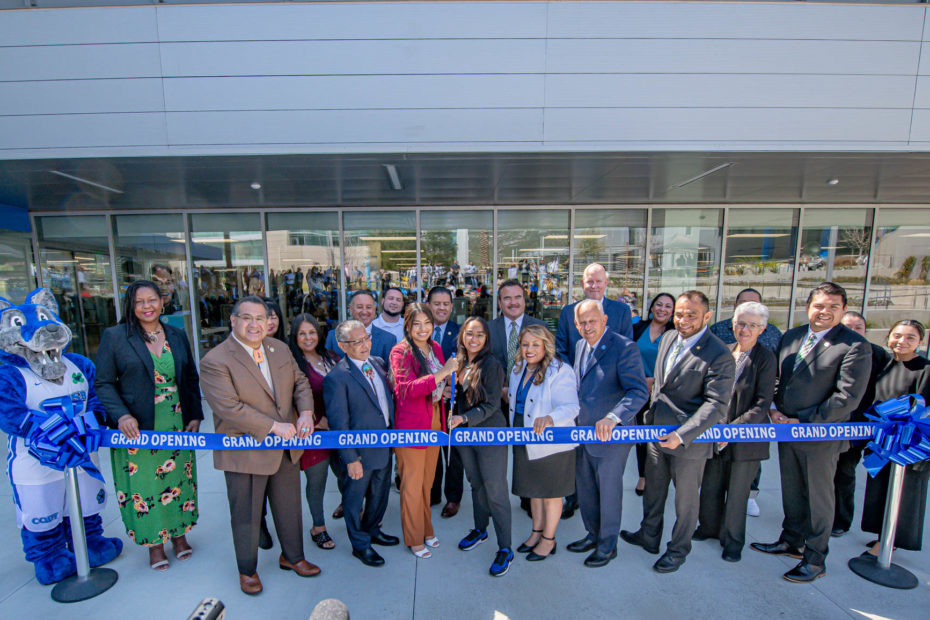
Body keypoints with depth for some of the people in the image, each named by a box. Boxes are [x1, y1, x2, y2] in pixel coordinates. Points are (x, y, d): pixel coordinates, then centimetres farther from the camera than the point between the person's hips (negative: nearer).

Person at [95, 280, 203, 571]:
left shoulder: (177, 336, 5)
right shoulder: (114, 336, -4)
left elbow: (191, 378, 9)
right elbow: (103, 383, -4)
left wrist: (195, 415, 3)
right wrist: (121, 415, -19)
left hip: (177, 425, 3)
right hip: (137, 427, -2)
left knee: (179, 479, 13)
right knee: (144, 483, 9)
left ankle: (179, 532, 33)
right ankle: (154, 541, 30)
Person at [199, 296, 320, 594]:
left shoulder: (280, 348, 1)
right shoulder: (214, 361, -17)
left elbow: (300, 382, 5)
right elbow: (229, 408, -23)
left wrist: (306, 413, -12)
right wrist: (274, 427, -24)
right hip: (245, 453, -5)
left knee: (289, 506, 21)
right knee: (246, 515, 16)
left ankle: (292, 556, 45)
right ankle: (247, 570, 43)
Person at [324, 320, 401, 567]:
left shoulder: (378, 363, -1)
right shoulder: (336, 378, -22)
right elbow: (338, 424, -19)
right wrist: (351, 459, -16)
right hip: (359, 451, -6)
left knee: (379, 495, 25)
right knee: (354, 500, 18)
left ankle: (372, 530, 51)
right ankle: (360, 545, 42)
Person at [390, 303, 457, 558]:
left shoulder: (435, 347, 6)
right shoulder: (400, 351, -15)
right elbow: (406, 389, -27)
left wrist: (449, 381, -1)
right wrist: (442, 373, -33)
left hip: (434, 420, 6)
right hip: (411, 423, -6)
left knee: (427, 480, 20)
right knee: (412, 483, 9)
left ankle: (426, 529, 40)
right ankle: (414, 538, 30)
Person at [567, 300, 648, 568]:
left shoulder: (624, 348, -19)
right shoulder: (579, 346, 5)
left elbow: (639, 391, -26)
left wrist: (612, 418, -39)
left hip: (611, 435, -7)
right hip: (582, 433, 7)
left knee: (609, 491, 14)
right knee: (585, 489, 21)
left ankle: (607, 545, 37)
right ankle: (593, 534, 45)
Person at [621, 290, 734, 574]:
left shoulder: (719, 354, -18)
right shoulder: (668, 338, 3)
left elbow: (716, 404, -21)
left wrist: (681, 435, -27)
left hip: (689, 440, -6)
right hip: (657, 431, 6)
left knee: (686, 498, 16)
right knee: (653, 489, 22)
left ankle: (678, 550, 39)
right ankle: (649, 536, 44)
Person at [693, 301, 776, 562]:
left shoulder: (765, 358, -12)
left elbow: (762, 405, -15)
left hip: (747, 436, -4)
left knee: (737, 491, 11)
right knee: (710, 486, 16)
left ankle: (732, 540, 33)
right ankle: (709, 527, 39)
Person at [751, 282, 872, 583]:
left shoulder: (855, 346, -12)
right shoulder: (790, 337, 6)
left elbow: (848, 397, -16)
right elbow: (776, 378, 11)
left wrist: (804, 422, -17)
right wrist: (773, 408, -3)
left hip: (821, 435, -5)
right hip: (787, 431, 5)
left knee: (818, 497, 10)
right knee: (791, 491, 19)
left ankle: (815, 559, 28)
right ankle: (792, 541, 38)